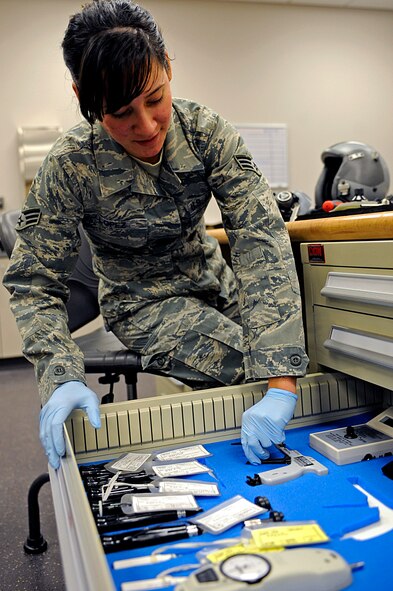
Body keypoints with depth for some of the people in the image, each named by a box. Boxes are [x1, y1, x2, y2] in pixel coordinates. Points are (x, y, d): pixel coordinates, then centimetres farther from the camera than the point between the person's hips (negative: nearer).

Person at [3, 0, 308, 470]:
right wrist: (62, 376, -36)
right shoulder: (70, 167, -22)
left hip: (212, 280, 3)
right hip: (144, 304, -3)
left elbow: (261, 237, -29)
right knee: (251, 366, -25)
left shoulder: (206, 132, -19)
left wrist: (282, 381, -40)